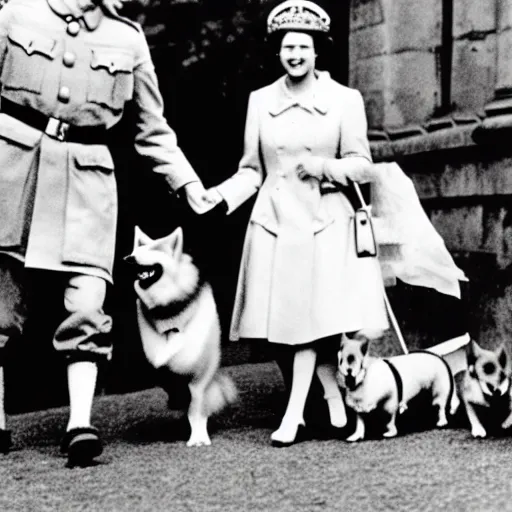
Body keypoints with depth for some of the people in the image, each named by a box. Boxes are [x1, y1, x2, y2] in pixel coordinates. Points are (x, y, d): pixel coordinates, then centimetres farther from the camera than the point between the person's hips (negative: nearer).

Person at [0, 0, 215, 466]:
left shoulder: (128, 39, 11)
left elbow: (153, 129, 16)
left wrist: (189, 184, 7)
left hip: (87, 169, 0)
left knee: (87, 298, -13)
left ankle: (80, 423, -13)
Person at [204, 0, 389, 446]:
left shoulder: (345, 100, 2)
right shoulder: (260, 100, 9)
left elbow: (363, 166, 3)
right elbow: (252, 171, 10)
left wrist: (324, 167, -13)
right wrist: (218, 195, -5)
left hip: (325, 224, -2)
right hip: (275, 222, 2)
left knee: (315, 317, -9)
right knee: (289, 319, 0)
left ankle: (295, 413, -4)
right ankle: (336, 402, 16)